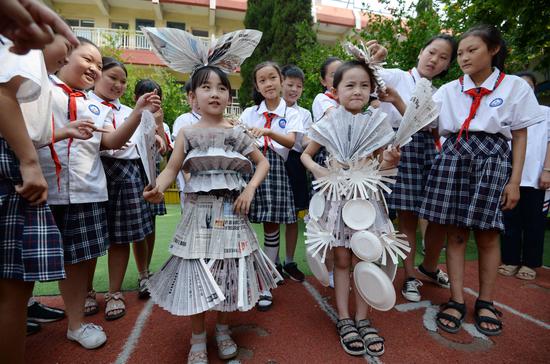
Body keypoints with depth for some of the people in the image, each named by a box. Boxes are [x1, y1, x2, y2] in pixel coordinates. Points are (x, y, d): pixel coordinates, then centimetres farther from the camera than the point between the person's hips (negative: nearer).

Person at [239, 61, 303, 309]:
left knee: (272, 226, 3)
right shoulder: (249, 112, 14)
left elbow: (290, 142, -9)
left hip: (275, 168, -1)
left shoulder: (291, 114, 9)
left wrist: (267, 131, -25)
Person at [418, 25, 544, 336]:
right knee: (455, 234, 1)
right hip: (453, 158, 2)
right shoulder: (449, 90, 11)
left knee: (487, 235, 3)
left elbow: (520, 136, 5)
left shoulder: (515, 86, 6)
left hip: (492, 160, -1)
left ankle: (486, 302, 20)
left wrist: (515, 181, -2)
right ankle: (457, 300, 12)